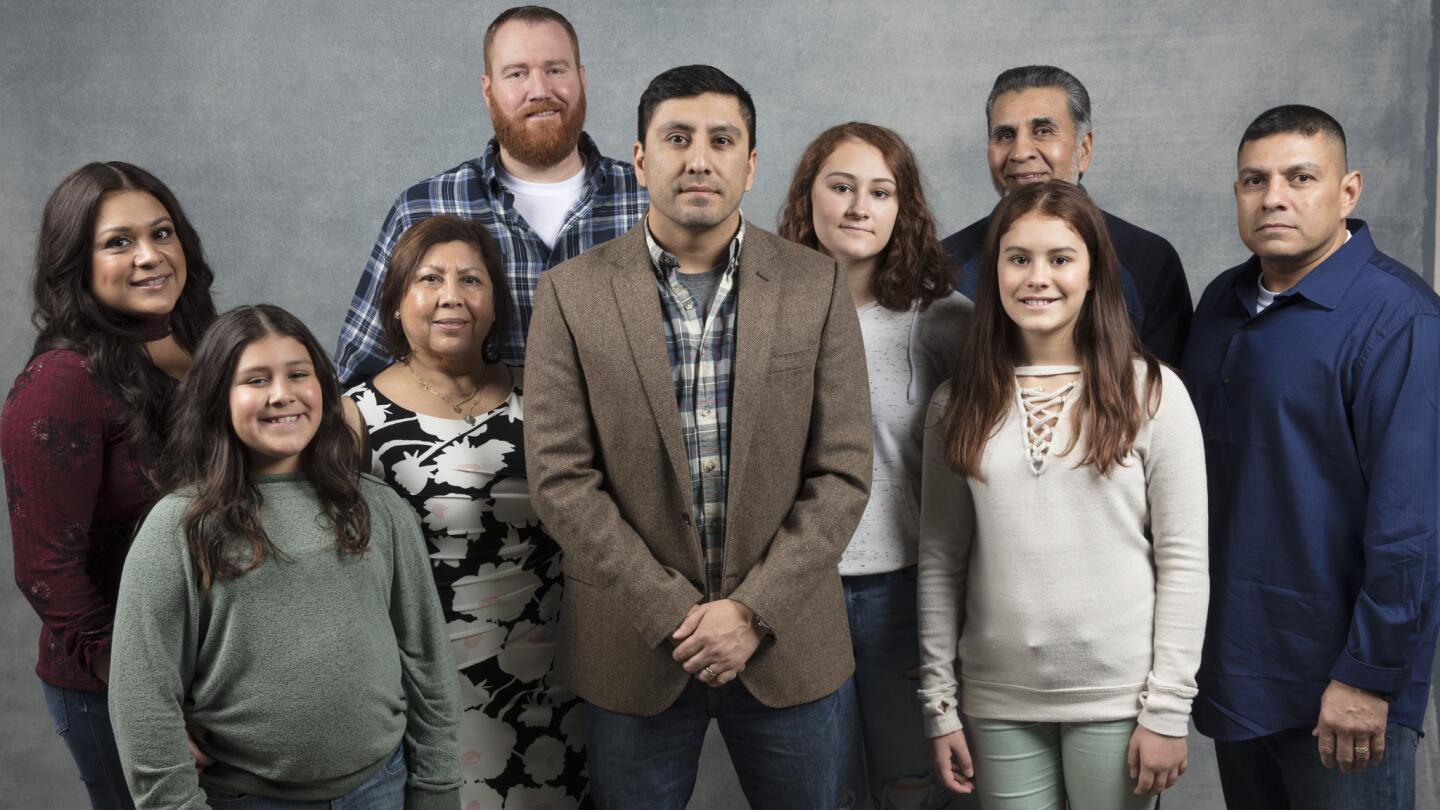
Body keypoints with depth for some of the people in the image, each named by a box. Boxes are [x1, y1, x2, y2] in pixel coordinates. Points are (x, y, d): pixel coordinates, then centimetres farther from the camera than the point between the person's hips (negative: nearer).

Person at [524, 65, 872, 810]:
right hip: (633, 650, 0)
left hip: (787, 643, 1)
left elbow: (843, 474, -4)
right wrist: (675, 614, -12)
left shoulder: (816, 286, -2)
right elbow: (560, 478, -7)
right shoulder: (571, 294, -3)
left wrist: (752, 611, -11)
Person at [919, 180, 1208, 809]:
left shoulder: (1151, 392, -4)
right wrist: (939, 704, 3)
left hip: (1117, 697, -2)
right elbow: (940, 562, 5)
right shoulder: (958, 404, 3)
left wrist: (1167, 709, -7)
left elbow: (1184, 560, -4)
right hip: (999, 703, 2)